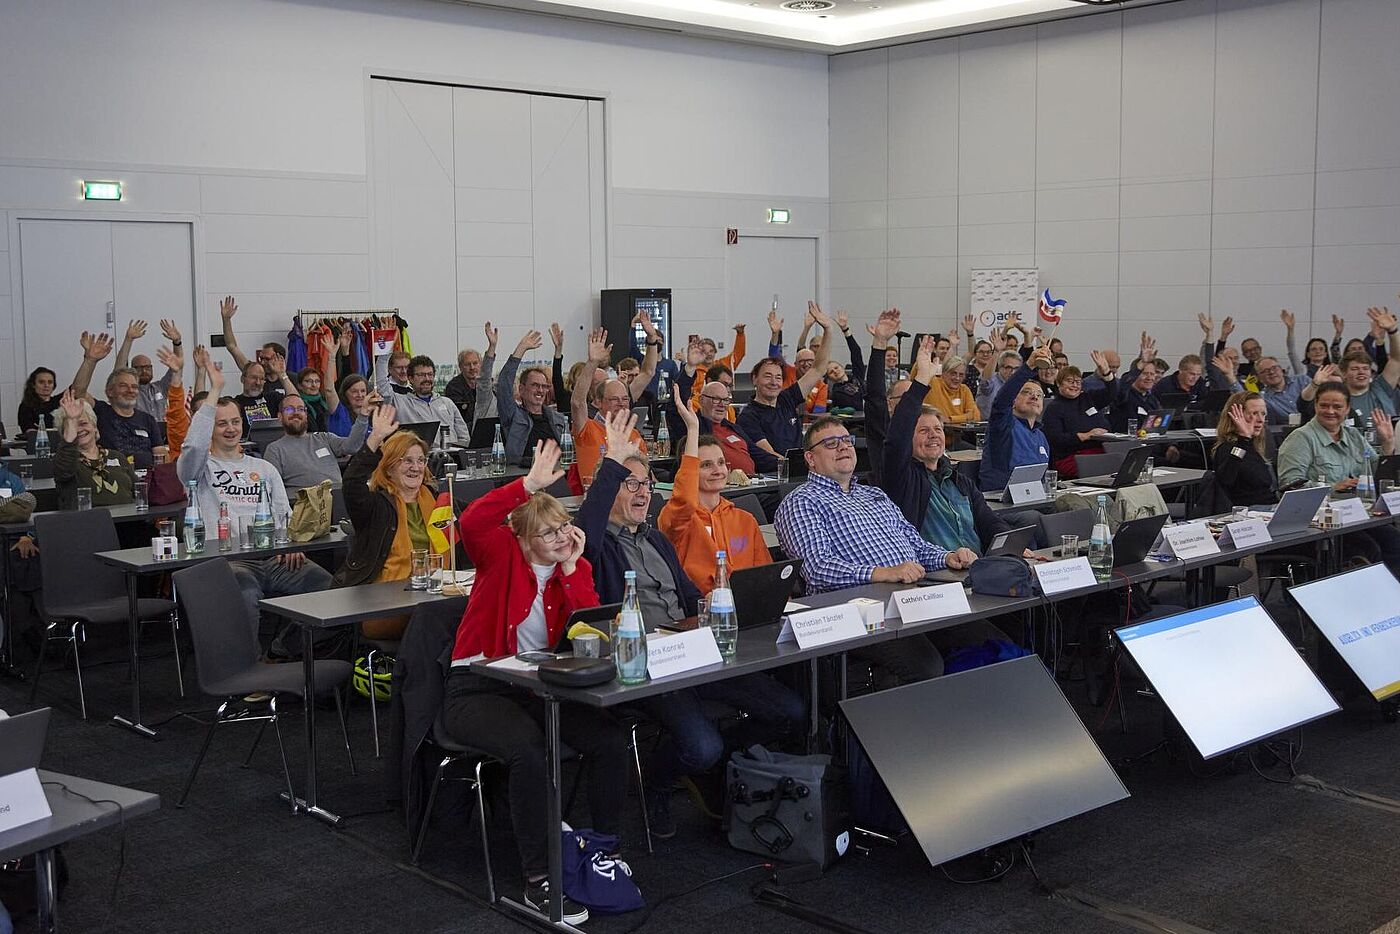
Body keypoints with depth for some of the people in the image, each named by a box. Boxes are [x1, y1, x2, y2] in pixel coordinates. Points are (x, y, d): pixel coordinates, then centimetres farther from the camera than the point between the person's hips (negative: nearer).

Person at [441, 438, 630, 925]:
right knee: (527, 749, -34)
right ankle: (538, 879, -23)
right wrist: (529, 484, -30)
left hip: (542, 684, 5)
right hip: (478, 688, -4)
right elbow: (470, 523, -28)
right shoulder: (502, 554, -4)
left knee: (611, 739, -19)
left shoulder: (574, 567, 8)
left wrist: (572, 568, -11)